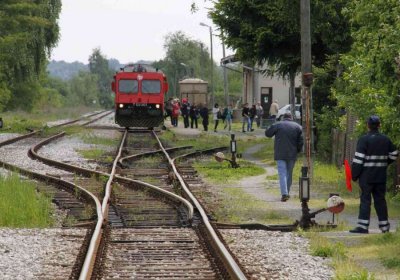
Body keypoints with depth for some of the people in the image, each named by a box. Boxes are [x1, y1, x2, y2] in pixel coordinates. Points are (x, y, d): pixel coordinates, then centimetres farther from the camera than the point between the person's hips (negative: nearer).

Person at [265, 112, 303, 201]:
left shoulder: (277, 125, -1)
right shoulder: (298, 127, 4)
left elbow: (267, 133, 8)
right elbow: (301, 141, -1)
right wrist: (298, 150, 13)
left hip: (280, 154, -2)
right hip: (292, 154, 2)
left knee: (282, 174, -5)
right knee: (289, 174, 16)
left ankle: (284, 193, -19)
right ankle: (287, 193, 21)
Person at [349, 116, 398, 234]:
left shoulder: (364, 140, -11)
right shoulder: (385, 140, 7)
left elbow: (358, 159, -14)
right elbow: (394, 154, 19)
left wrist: (354, 175, -7)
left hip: (367, 176, -5)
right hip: (381, 176, 5)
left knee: (365, 200, -4)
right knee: (380, 200, 12)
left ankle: (363, 226, -10)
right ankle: (384, 225, 13)